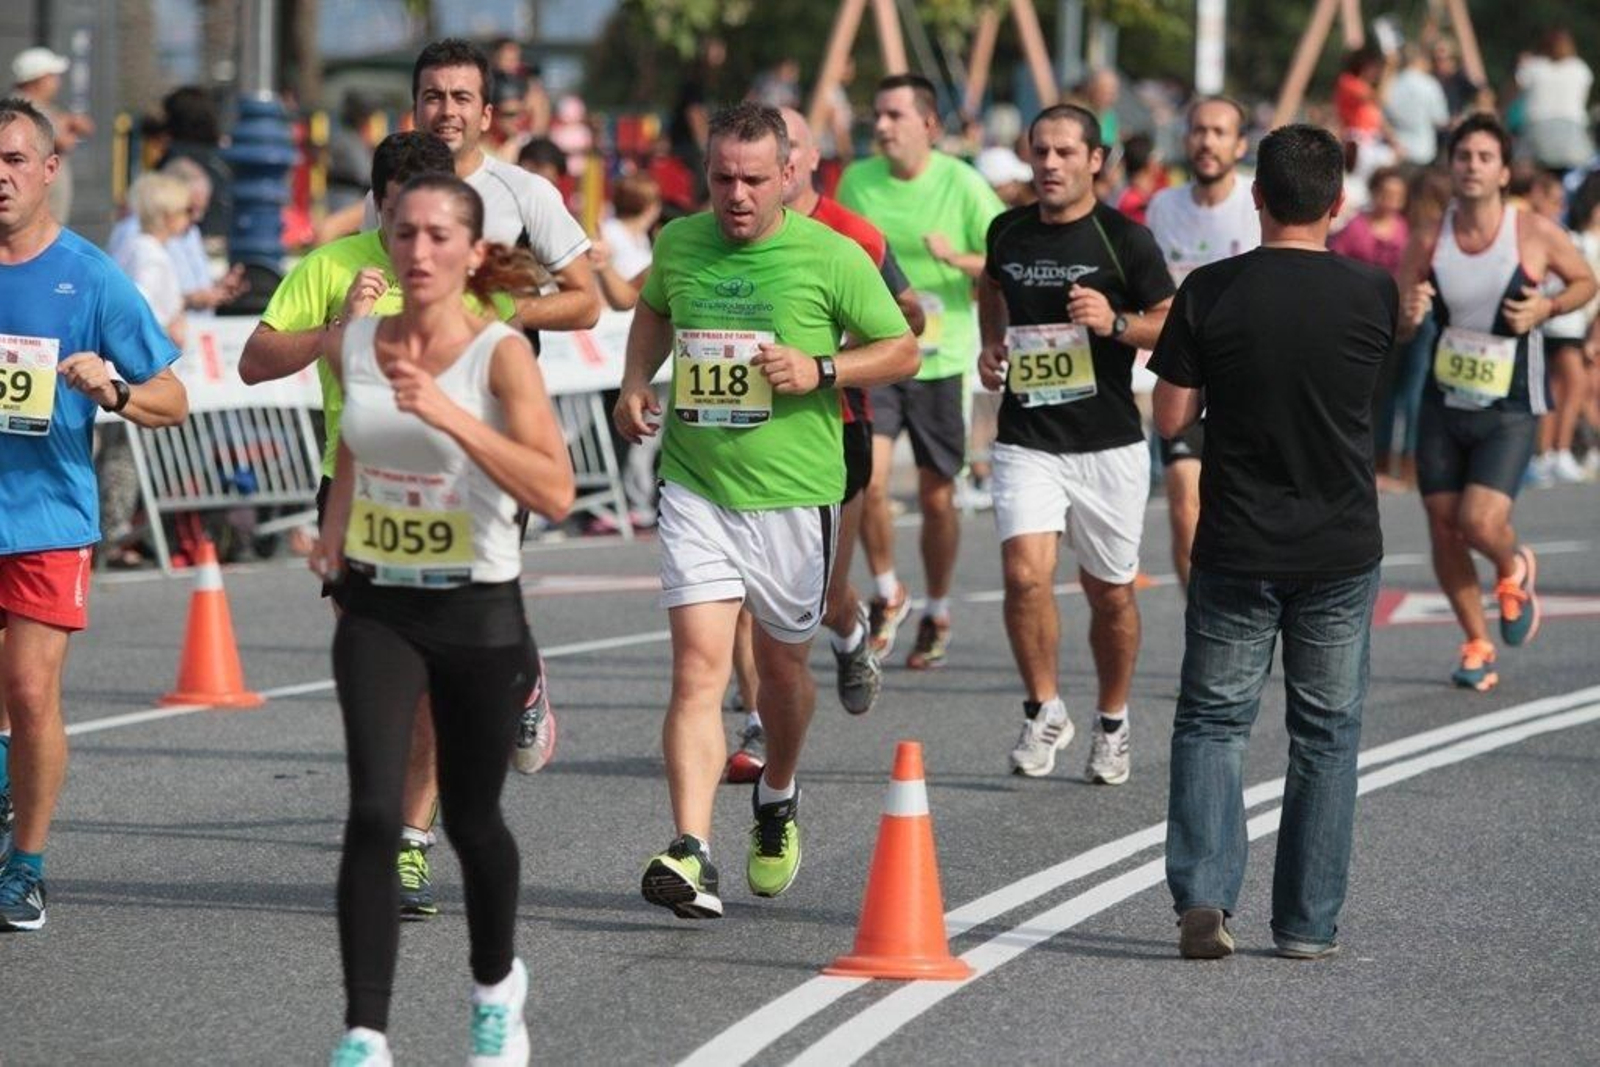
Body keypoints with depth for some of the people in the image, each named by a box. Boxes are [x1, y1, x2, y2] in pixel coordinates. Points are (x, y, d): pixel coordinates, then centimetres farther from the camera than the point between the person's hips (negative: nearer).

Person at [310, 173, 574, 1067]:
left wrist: (448, 413, -35)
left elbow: (555, 494, -28)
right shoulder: (354, 345, -1)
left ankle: (498, 987, 41)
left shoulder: (503, 354, -15)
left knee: (471, 818, 13)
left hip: (479, 615, -2)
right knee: (375, 814, -15)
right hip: (377, 610, 2)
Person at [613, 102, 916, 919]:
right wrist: (635, 384, 9)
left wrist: (821, 369, -15)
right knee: (698, 667, -13)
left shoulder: (830, 256, -6)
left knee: (781, 665, 14)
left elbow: (903, 351, 1)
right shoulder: (678, 244, 4)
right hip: (696, 489, 1)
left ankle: (777, 799, 44)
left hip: (794, 492, -1)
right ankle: (691, 854, -21)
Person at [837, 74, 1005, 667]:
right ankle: (887, 593, 10)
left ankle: (937, 614, 28)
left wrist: (957, 258, -20)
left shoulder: (962, 184, -6)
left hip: (940, 359, -1)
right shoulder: (856, 181, 2)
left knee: (938, 498, 6)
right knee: (868, 480, -15)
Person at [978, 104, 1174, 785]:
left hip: (1109, 445, -2)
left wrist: (1116, 324, -22)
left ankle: (1111, 725, 30)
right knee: (1025, 575, -17)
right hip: (1026, 441, 2)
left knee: (1110, 594, 9)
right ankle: (1044, 710, 3)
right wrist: (991, 344, 11)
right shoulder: (1008, 232, 5)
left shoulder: (1124, 239, -7)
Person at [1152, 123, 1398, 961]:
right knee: (1326, 734, 11)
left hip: (1236, 552, -1)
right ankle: (1308, 923, 12)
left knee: (1212, 720, 10)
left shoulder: (1210, 292, -9)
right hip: (1342, 553, 1)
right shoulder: (1372, 295, -7)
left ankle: (1202, 894, -8)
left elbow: (1170, 417, -5)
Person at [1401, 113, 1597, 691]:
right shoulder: (1432, 237, -3)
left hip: (1509, 411, -3)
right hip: (1442, 405, 3)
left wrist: (1545, 309, -12)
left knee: (1480, 522, -18)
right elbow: (1399, 331, 5)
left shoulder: (1535, 233, -11)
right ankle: (1477, 644, 24)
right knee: (1444, 530, 4)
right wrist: (1409, 315, -18)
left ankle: (1513, 570, 19)